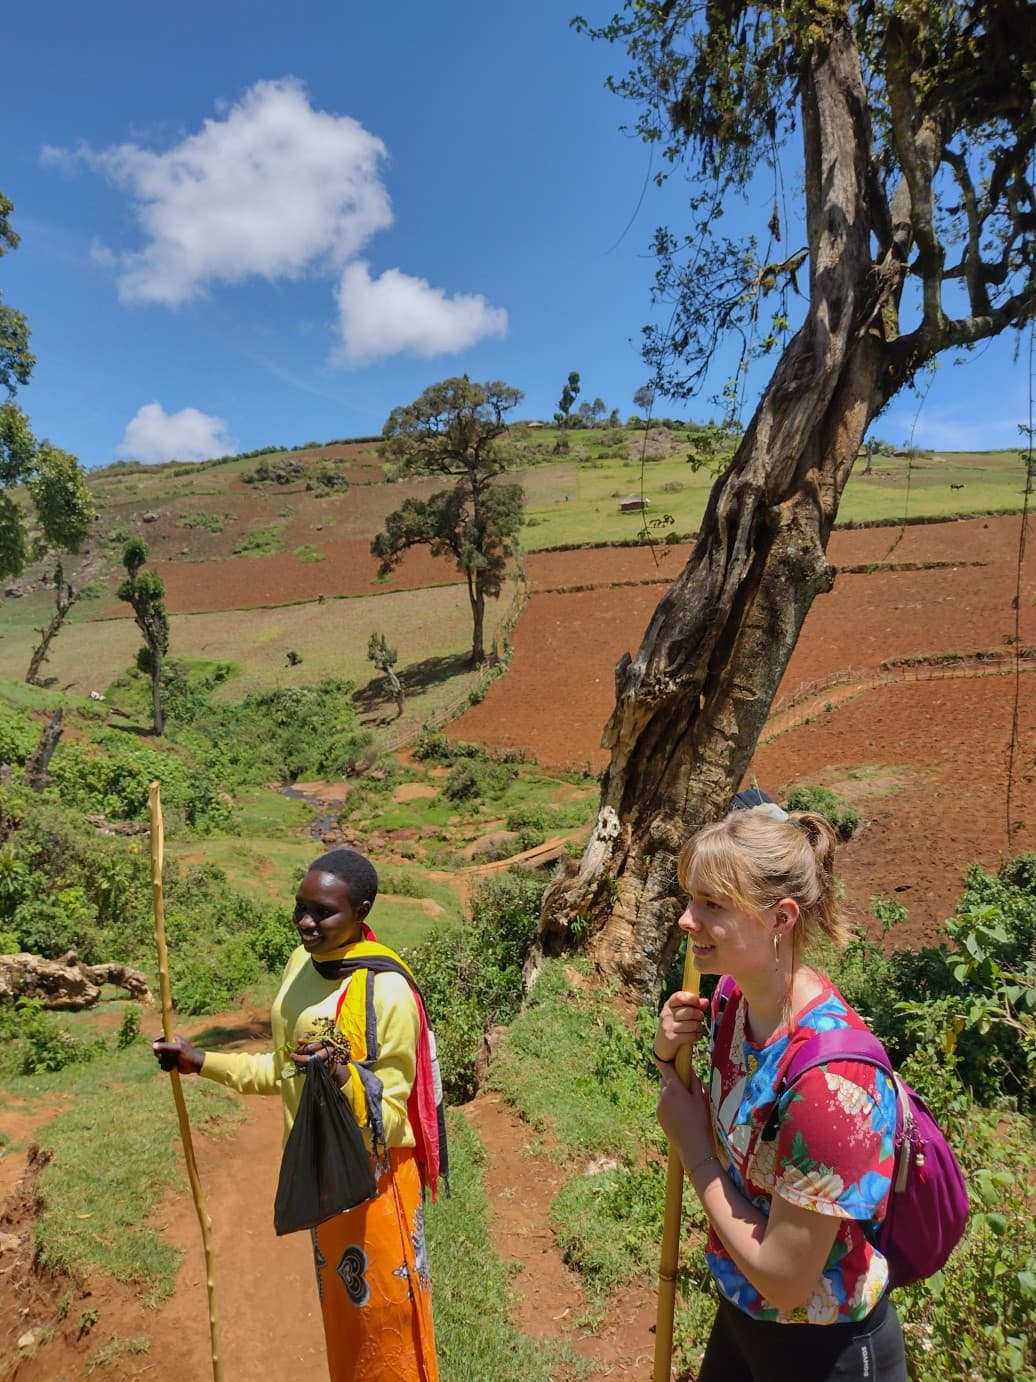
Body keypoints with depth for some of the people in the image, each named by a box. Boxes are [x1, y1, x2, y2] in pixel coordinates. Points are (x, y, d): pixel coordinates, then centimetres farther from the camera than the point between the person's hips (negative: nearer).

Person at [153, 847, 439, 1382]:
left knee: (382, 1309, 12)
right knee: (339, 1305, 25)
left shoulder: (386, 992, -27)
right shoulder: (302, 962, -3)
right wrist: (201, 1062, 7)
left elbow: (389, 1118, -23)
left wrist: (343, 1077, -41)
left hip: (371, 1177, -7)